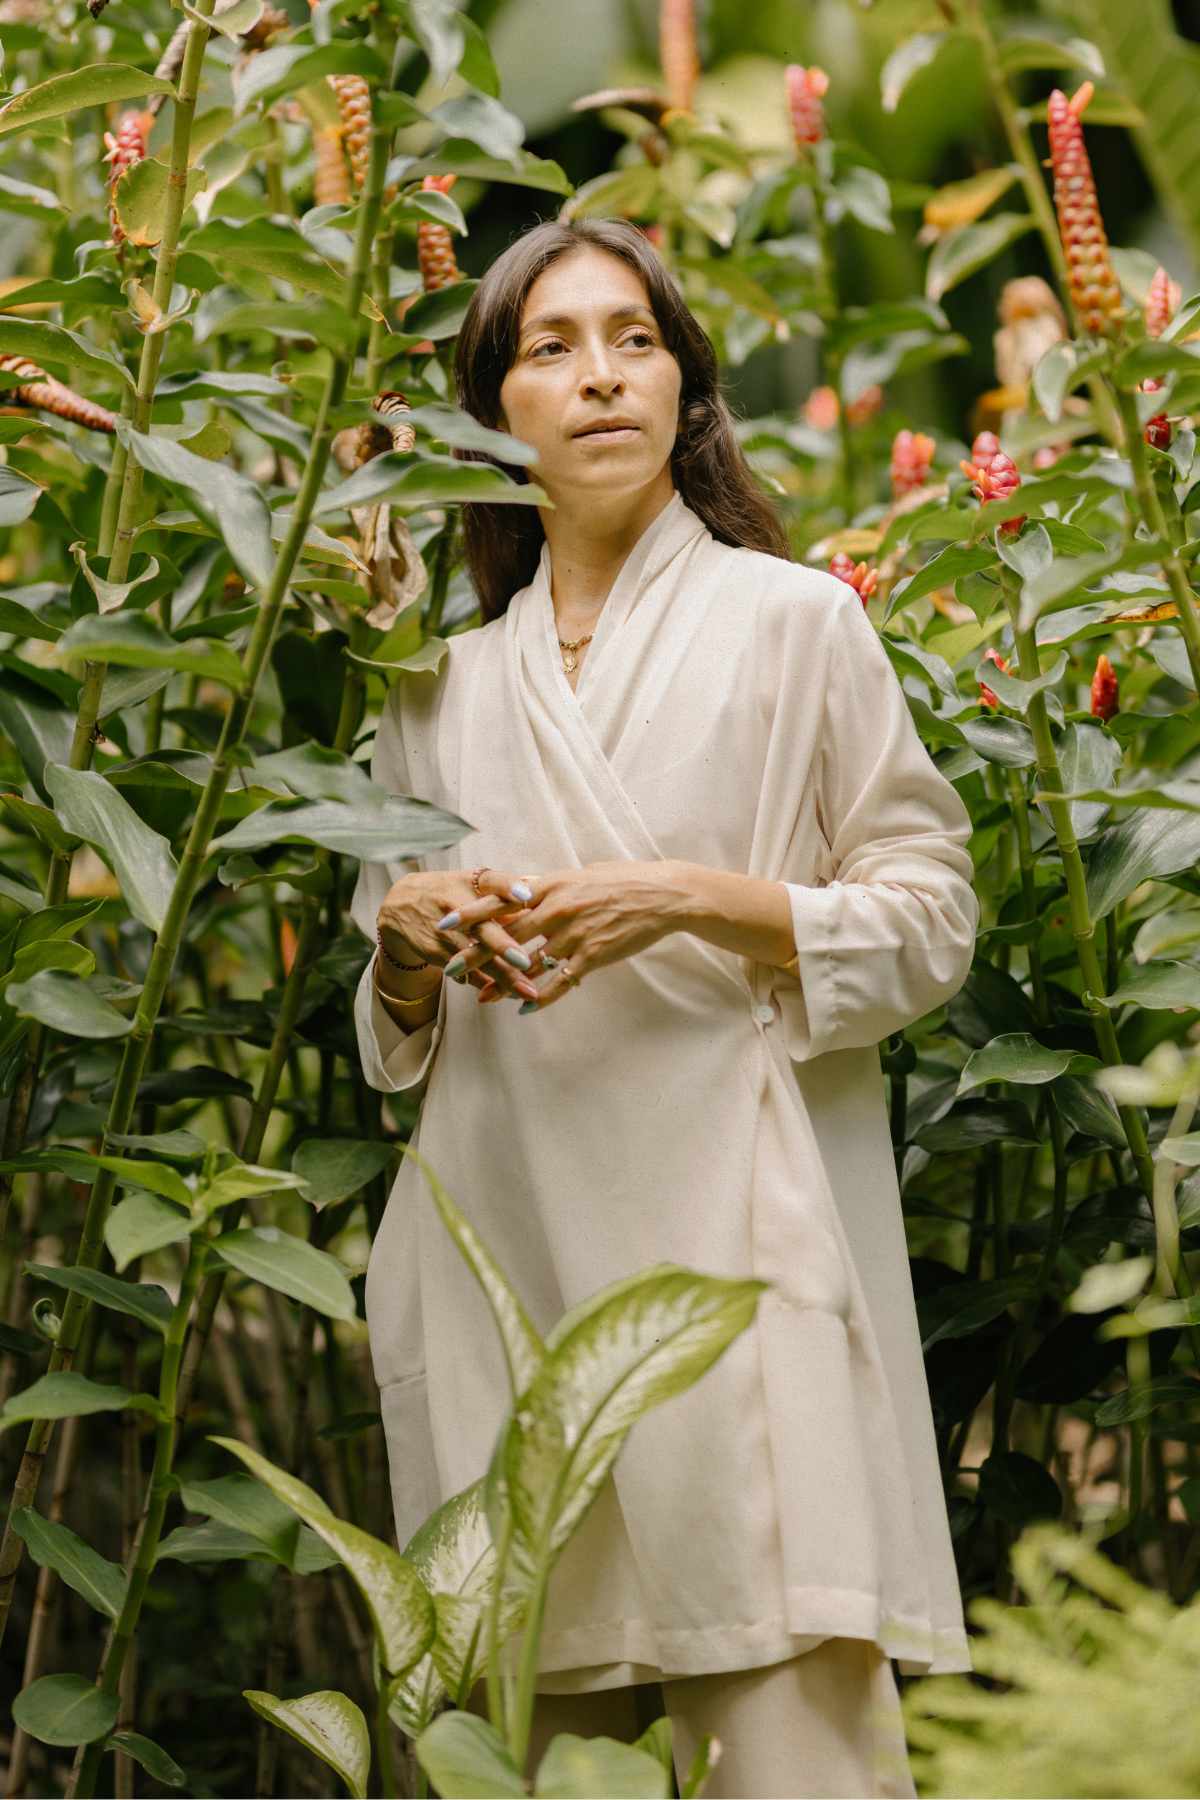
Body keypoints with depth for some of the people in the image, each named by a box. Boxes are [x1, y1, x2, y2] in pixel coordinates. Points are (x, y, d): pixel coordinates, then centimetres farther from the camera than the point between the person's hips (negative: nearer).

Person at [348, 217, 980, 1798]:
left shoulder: (794, 624, 7)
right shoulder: (446, 688, 18)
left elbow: (930, 922, 4)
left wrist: (692, 905, -10)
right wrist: (411, 941, 1)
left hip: (734, 1233, -3)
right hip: (509, 1243, 4)